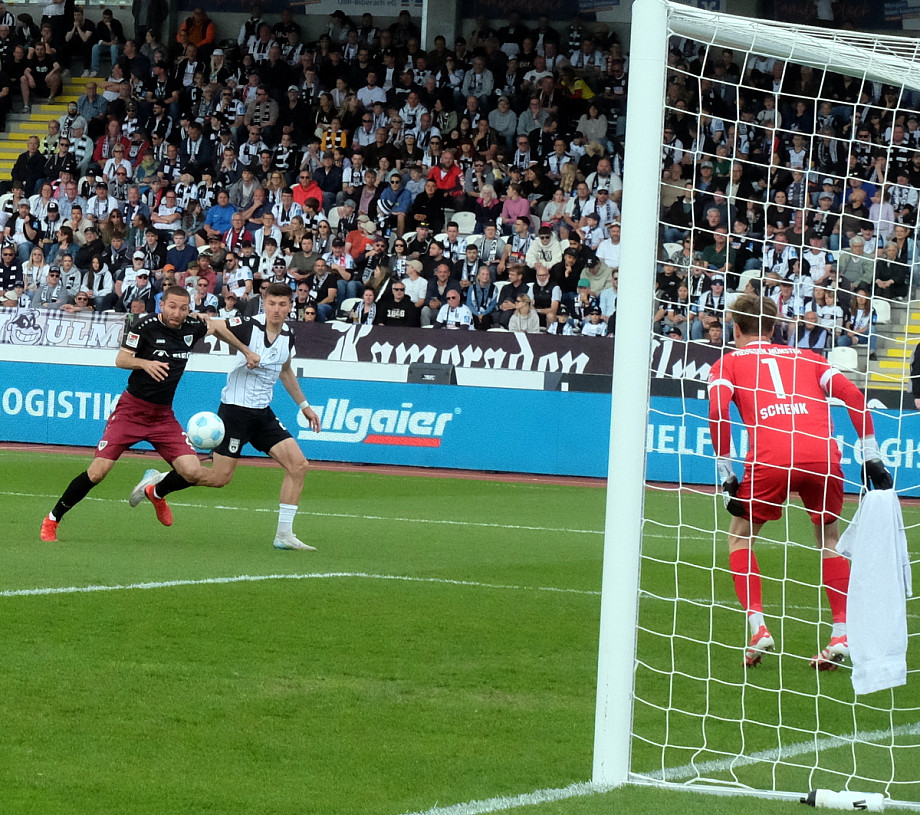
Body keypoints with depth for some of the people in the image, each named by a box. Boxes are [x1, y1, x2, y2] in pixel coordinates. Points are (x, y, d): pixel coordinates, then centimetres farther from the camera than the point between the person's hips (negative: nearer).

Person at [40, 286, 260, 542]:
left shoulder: (190, 328, 2)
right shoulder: (146, 326, -12)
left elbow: (217, 327, 23)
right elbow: (121, 359, -16)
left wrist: (246, 351, 27)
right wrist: (145, 363, -34)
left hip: (164, 416, 4)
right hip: (132, 408, -4)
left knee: (193, 473, -10)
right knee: (98, 472, -14)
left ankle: (157, 492, 24)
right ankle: (52, 519, 4)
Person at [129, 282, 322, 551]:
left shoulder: (287, 335, 7)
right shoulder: (248, 326, -16)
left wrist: (304, 405, 31)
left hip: (263, 413, 7)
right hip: (235, 409, -7)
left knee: (298, 465, -7)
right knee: (220, 477, -6)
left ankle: (284, 535, -1)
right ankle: (156, 485, 17)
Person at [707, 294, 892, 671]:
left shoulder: (728, 363, 21)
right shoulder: (806, 358, 28)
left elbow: (718, 410, 2)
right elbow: (854, 396, 14)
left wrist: (724, 471, 5)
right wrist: (871, 455, 14)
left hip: (770, 459, -2)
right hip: (824, 456, 2)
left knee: (740, 536, 21)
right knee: (828, 540, 24)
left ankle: (758, 628, 6)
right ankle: (841, 634, 12)